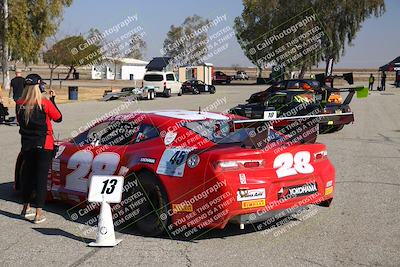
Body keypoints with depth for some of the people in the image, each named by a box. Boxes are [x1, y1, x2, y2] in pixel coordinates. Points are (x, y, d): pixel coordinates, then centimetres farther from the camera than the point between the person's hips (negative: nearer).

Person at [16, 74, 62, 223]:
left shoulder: (20, 104, -4)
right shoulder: (45, 103, -15)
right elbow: (58, 118, -1)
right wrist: (52, 100, 7)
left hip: (27, 145, 4)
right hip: (44, 145, -4)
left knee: (27, 174, 18)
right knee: (42, 177, 1)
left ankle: (26, 208, 30)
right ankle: (39, 213, 2)